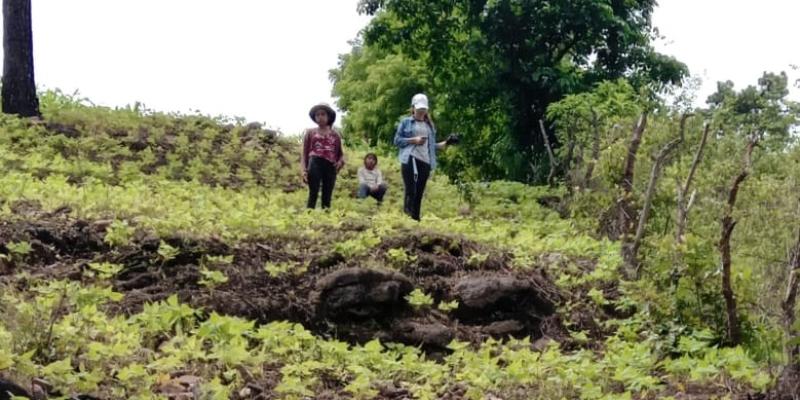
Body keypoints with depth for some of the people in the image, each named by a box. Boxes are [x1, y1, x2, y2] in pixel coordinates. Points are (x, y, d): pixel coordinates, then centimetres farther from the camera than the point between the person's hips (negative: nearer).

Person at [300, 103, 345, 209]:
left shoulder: (335, 135, 17)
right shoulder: (310, 132, 13)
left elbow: (340, 153, 20)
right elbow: (304, 153, 9)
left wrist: (340, 161, -3)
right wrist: (304, 169, -4)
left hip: (330, 166, 2)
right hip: (315, 164, -2)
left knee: (327, 197, 2)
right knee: (313, 194, -11)